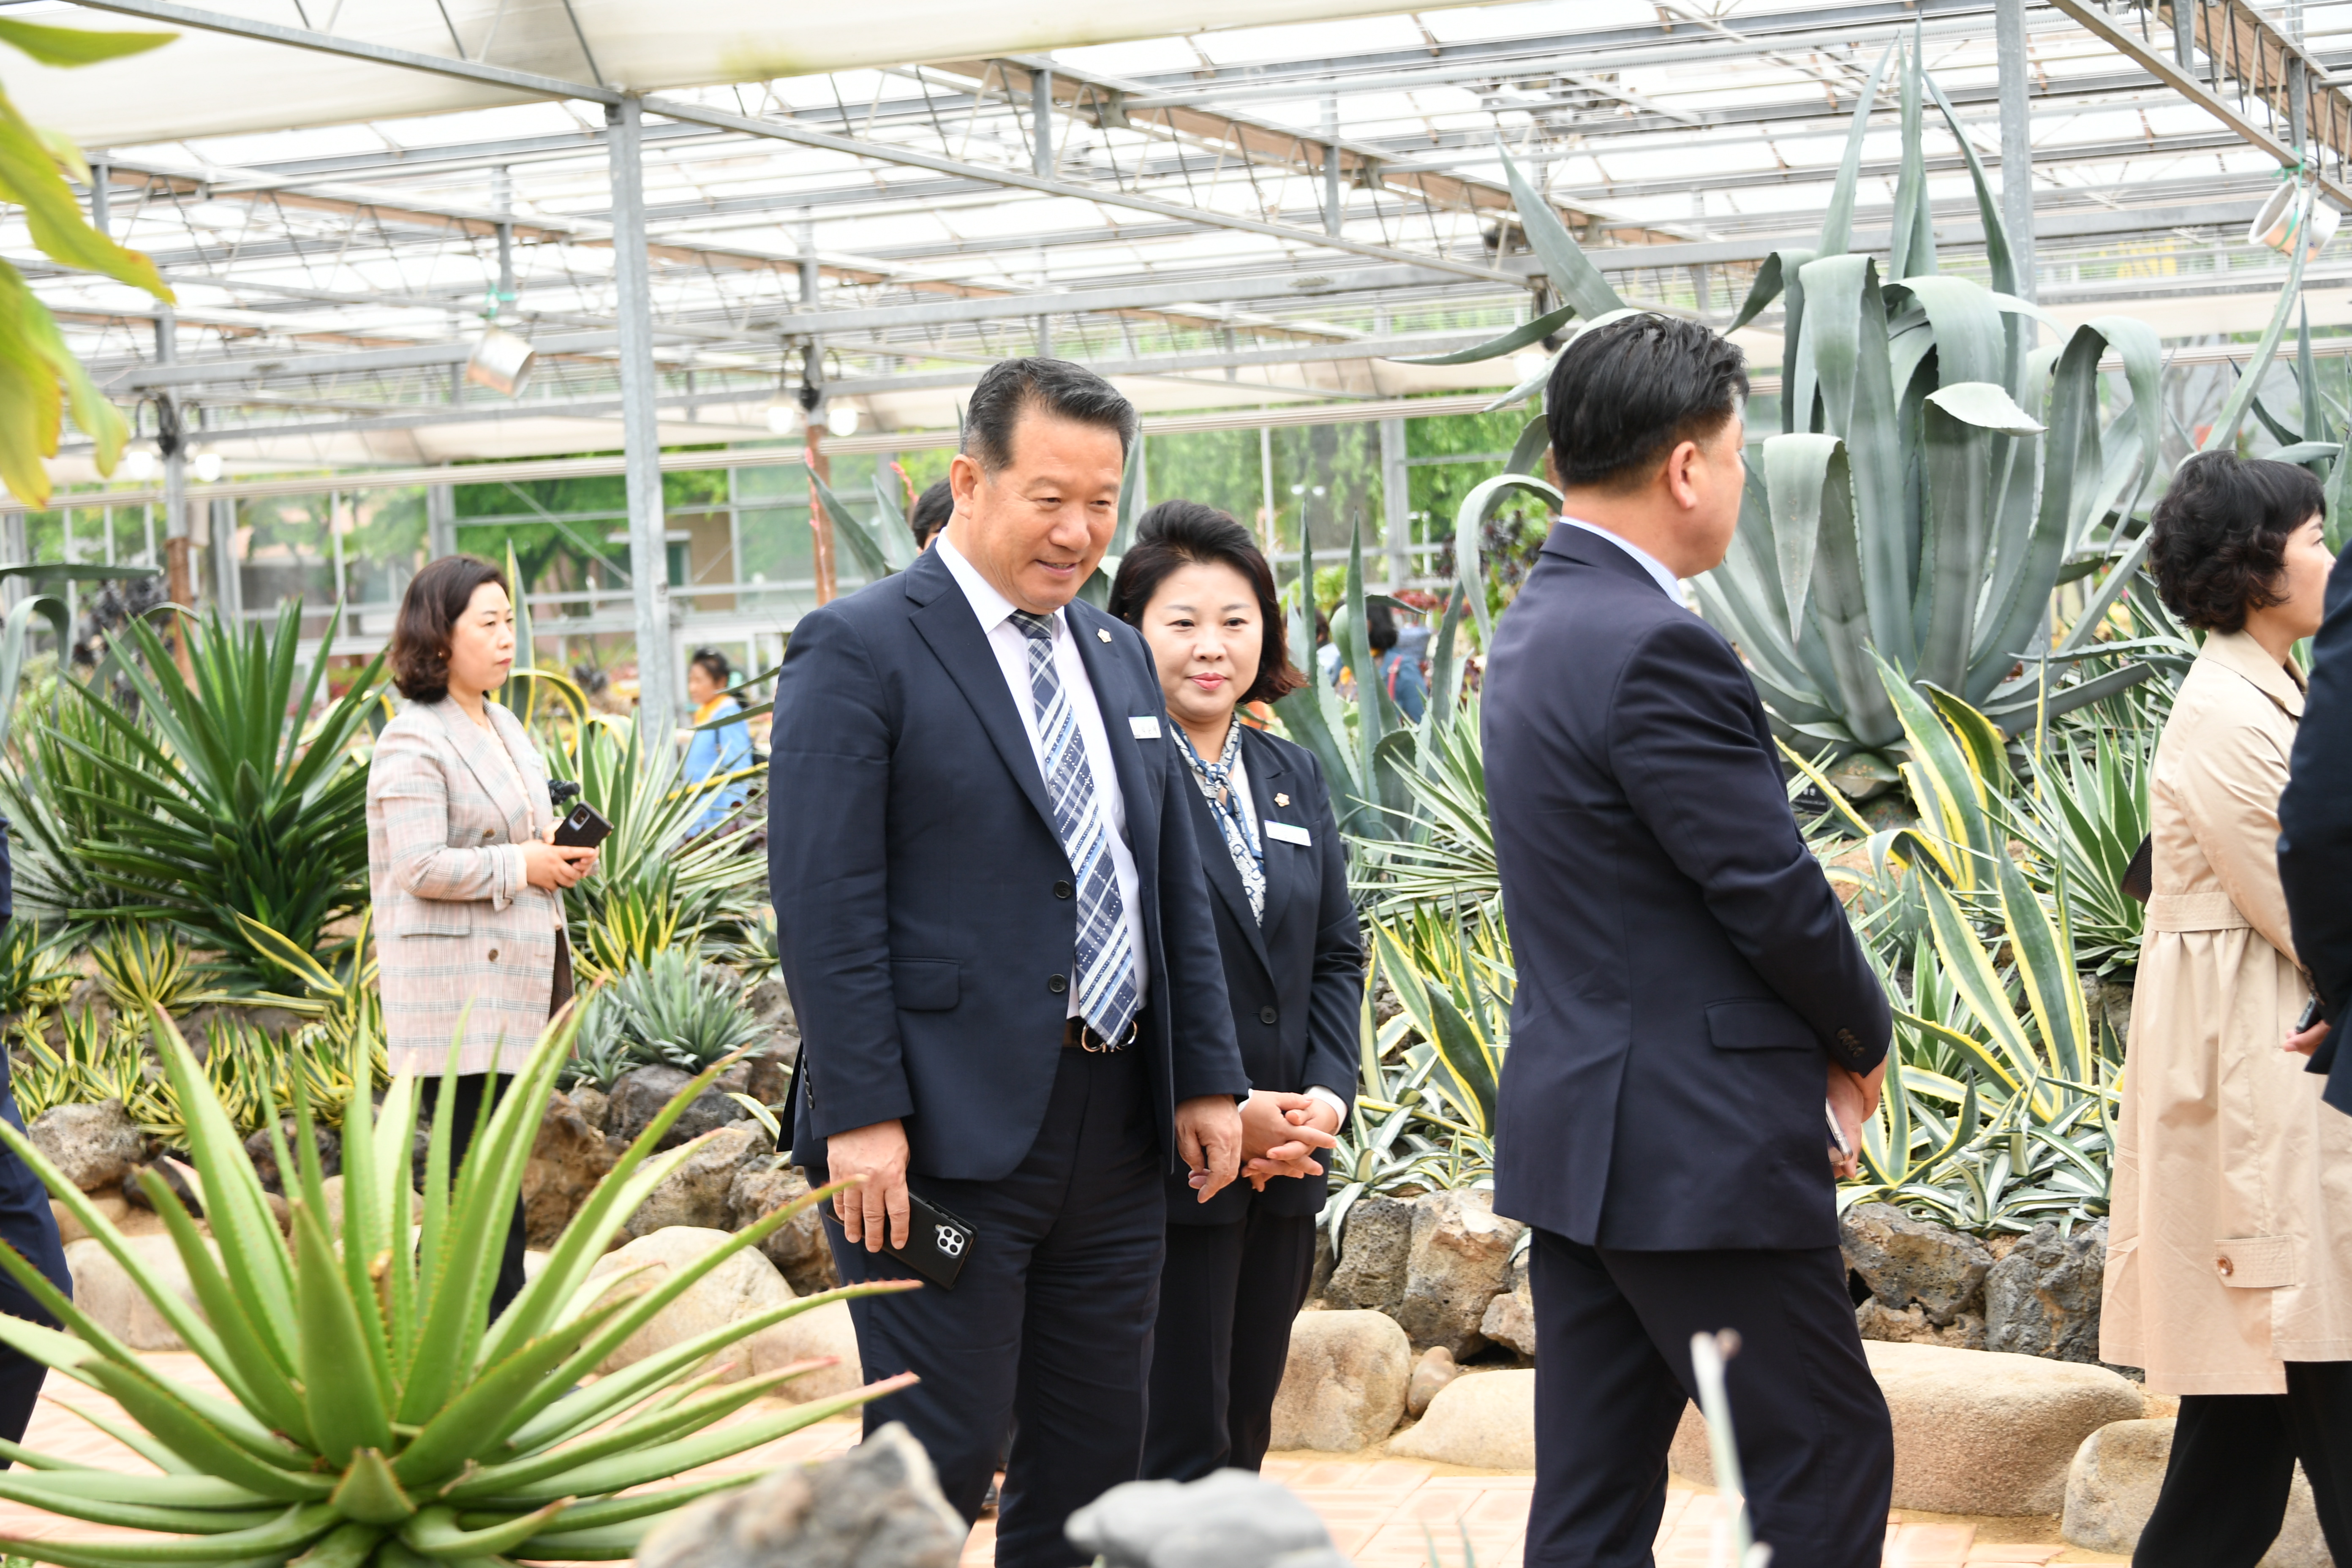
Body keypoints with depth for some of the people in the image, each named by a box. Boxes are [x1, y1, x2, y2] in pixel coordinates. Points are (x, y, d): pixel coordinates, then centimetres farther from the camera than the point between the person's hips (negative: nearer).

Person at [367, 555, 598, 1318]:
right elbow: (422, 867, -20)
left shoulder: (504, 728, 18)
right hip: (457, 991, -9)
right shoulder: (413, 742, -12)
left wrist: (560, 854, 9)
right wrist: (520, 867, -15)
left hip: (513, 982, 9)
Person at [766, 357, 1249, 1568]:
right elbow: (824, 901, -13)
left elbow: (1175, 883, 18)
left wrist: (1209, 1077, 11)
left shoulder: (1118, 656, 16)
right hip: (945, 1135, -7)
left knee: (1094, 1455, 11)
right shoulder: (860, 649, -7)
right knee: (938, 1459, -5)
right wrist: (861, 1116, -18)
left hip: (1114, 1128, 7)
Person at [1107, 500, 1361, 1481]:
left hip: (1285, 1169, 7)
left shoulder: (1294, 776, 14)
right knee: (1178, 1455, -4)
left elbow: (1338, 953, 15)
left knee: (1241, 1446, 13)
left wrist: (1329, 1092, -2)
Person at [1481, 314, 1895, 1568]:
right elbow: (1776, 895, -16)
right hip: (1702, 1149, -10)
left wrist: (1808, 1042, 9)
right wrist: (1862, 1035, 3)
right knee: (1827, 1462, 0)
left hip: (1580, 1132, 10)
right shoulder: (1657, 651, -19)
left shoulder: (1540, 623, 12)